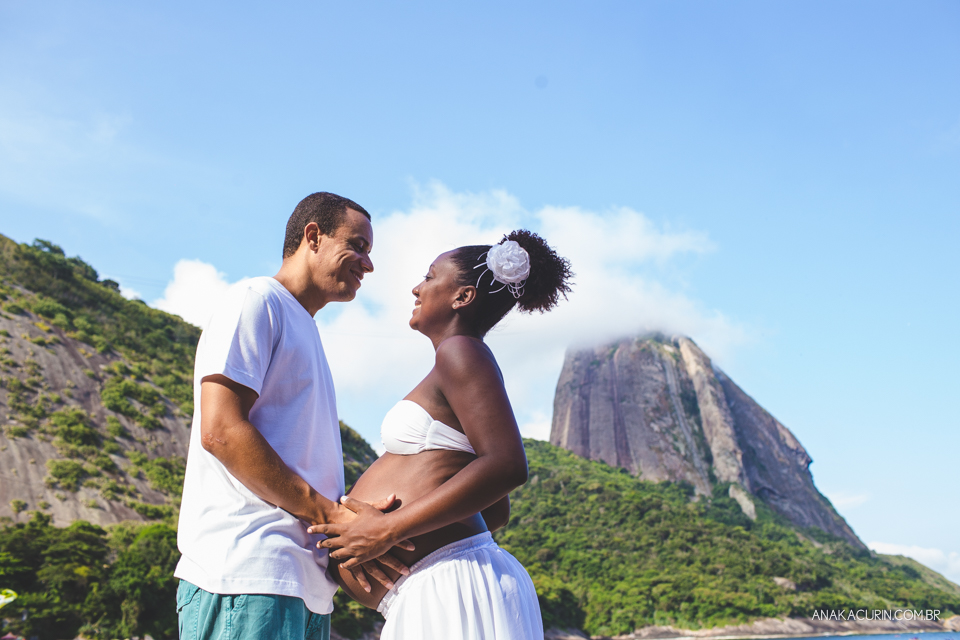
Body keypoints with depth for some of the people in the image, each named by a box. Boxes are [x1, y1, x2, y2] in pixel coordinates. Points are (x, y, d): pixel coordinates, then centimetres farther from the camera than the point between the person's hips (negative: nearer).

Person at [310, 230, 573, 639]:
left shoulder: (461, 350, -6)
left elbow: (508, 466, -21)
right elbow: (497, 512, 21)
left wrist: (388, 529, -19)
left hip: (450, 592, -10)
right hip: (431, 599, 10)